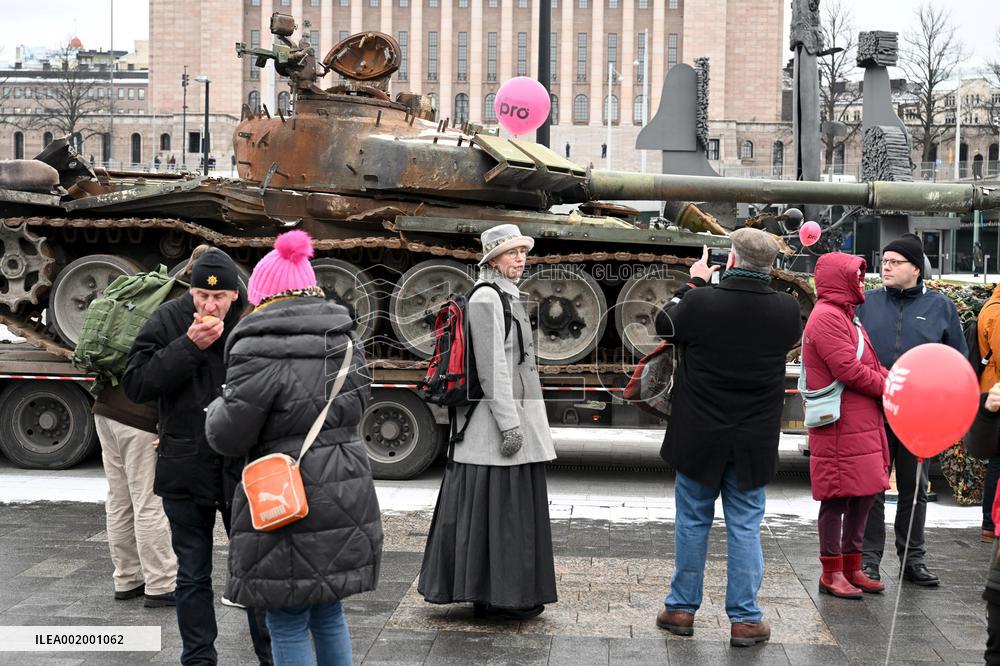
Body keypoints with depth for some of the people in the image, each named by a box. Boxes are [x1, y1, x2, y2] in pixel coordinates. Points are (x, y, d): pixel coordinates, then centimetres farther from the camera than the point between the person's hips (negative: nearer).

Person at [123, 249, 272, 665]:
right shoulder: (167, 322, -4)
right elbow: (135, 385, -12)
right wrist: (188, 346, -18)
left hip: (243, 469, -1)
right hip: (185, 470, 1)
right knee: (193, 576, 11)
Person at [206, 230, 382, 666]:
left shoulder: (260, 351, -16)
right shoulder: (344, 341, 7)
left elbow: (228, 438, -13)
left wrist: (220, 406, 8)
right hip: (346, 497, 7)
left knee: (288, 625, 5)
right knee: (328, 613, 20)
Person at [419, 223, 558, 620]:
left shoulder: (506, 297, 18)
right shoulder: (486, 298, -13)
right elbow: (491, 366, -19)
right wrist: (508, 423, -22)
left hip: (513, 413, 10)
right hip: (497, 414, -10)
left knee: (513, 505, 14)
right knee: (496, 505, -4)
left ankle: (511, 592, 23)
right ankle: (495, 598, 2)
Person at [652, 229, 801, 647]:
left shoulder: (701, 302, -17)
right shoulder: (787, 310, -10)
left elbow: (665, 325, 3)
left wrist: (695, 282, 16)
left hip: (699, 437, -1)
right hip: (754, 442, 1)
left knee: (692, 521, 13)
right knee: (745, 526, 9)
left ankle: (682, 608, 24)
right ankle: (745, 619, 11)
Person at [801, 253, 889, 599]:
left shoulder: (845, 316, 21)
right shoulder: (826, 317, -13)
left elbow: (870, 365, 19)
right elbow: (847, 369, -20)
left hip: (863, 422, 10)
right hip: (840, 425, -10)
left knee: (864, 493, 14)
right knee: (838, 497, -3)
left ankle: (852, 567, 24)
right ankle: (832, 573, 7)